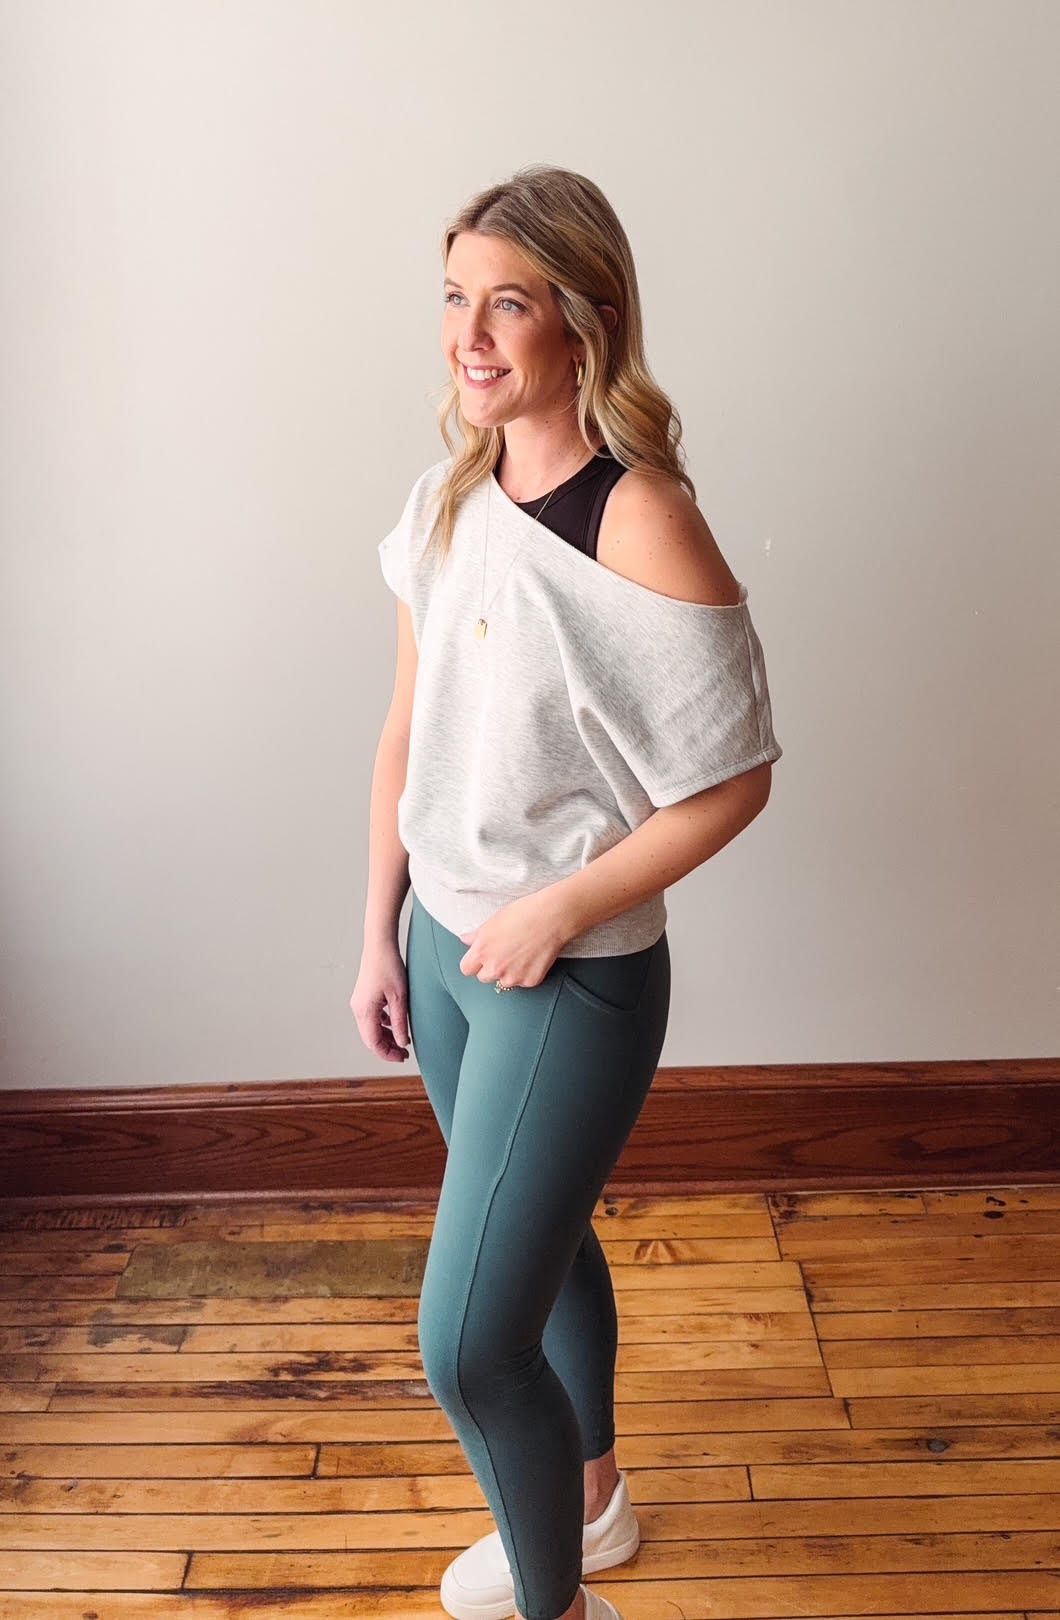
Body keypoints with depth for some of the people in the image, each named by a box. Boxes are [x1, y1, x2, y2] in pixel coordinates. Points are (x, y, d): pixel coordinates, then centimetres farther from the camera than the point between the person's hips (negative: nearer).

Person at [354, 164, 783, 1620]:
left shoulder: (643, 528, -22)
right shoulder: (450, 499, 1)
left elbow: (734, 781, -17)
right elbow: (408, 735, 7)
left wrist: (560, 912, -16)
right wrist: (380, 935, 8)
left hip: (576, 977, -7)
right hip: (445, 944, 8)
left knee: (467, 1343, -2)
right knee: (539, 1242, 25)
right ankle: (592, 1498, 52)